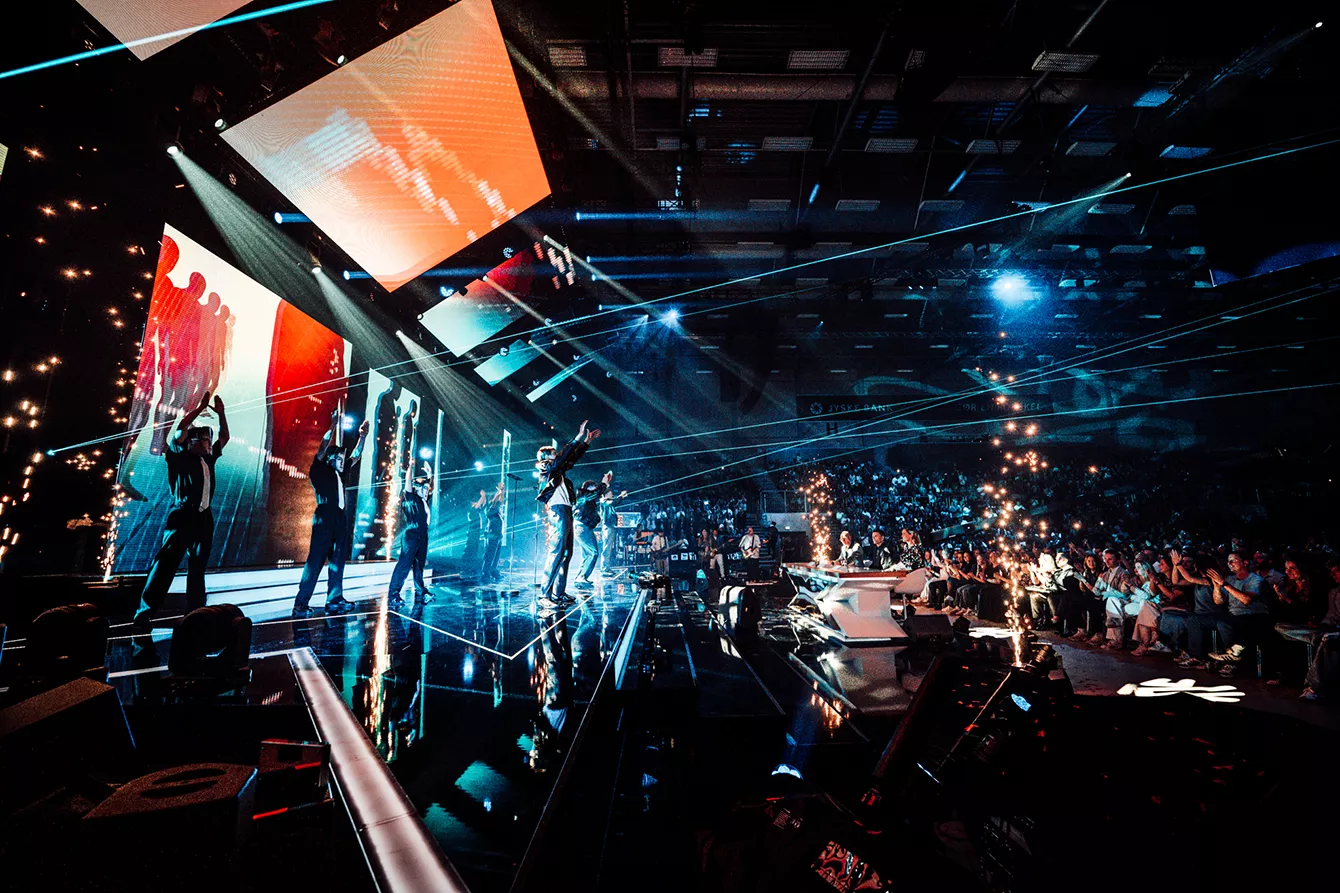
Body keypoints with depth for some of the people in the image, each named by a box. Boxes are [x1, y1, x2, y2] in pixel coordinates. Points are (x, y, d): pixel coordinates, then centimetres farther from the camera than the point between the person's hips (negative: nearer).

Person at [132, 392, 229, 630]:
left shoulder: (207, 460, 16)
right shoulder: (180, 457, 0)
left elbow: (224, 437, 27)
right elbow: (181, 428, -12)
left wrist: (220, 414, 17)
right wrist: (201, 407, -7)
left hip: (204, 518, 6)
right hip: (182, 516, -6)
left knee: (198, 568, 8)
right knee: (166, 564, -11)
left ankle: (195, 613, 13)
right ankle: (144, 613, -10)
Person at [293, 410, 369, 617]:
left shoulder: (340, 473, 16)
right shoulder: (320, 472, -1)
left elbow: (355, 456, 25)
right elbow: (322, 450, -14)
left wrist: (362, 436, 17)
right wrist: (334, 425, -19)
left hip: (340, 521, 7)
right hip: (324, 521, -7)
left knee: (337, 561, 8)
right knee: (315, 563, -7)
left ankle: (334, 600, 14)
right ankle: (300, 604, -4)